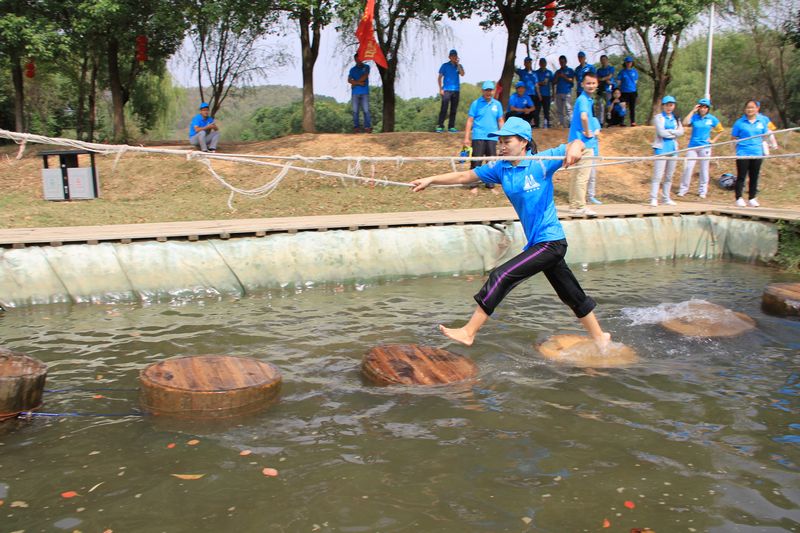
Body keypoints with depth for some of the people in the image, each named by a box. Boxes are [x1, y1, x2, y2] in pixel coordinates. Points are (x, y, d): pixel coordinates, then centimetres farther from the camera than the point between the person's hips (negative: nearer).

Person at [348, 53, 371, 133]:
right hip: (355, 92, 2)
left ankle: (367, 127, -11)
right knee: (355, 110, -2)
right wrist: (359, 83, -8)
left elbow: (365, 76, -5)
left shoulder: (366, 67, 12)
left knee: (366, 110, -9)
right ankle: (356, 127, -1)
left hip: (365, 92, -2)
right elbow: (349, 80, 4)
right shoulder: (352, 69, 17)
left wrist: (355, 83, -3)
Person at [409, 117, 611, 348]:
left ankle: (468, 332, -8)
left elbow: (576, 144, -10)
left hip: (550, 242, -7)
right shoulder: (500, 168, 6)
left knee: (500, 277, -15)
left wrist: (574, 149, -33)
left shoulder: (541, 162, -10)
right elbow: (464, 176, 9)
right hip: (539, 243, 7)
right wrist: (431, 180, 6)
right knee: (573, 296, 20)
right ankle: (600, 338, 37)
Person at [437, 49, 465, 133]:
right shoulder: (445, 66, 6)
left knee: (454, 109, 5)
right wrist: (440, 89, -5)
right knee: (444, 109, -12)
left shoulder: (459, 66, 11)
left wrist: (458, 64, -9)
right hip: (446, 90, -3)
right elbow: (440, 77, 5)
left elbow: (462, 74, -7)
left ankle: (451, 127, 11)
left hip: (456, 90, 3)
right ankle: (440, 126, -12)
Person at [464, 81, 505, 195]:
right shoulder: (476, 103, 1)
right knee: (476, 162, -5)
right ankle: (474, 186, 0)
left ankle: (491, 186, 13)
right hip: (478, 137, -3)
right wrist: (466, 137, -6)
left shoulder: (497, 104, 10)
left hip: (492, 138, 3)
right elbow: (470, 120, 0)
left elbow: (500, 121, 14)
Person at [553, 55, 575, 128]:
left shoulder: (570, 70, 7)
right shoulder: (557, 71, 19)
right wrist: (557, 76, -2)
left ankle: (570, 124, -17)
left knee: (568, 109, -14)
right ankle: (561, 124, 9)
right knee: (559, 110, 5)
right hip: (558, 92, 5)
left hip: (567, 92, -5)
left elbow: (572, 81, -3)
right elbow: (554, 82, 15)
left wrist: (564, 76, -10)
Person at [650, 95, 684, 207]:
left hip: (673, 149, 6)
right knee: (658, 175, -12)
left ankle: (666, 198, 16)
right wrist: (674, 133, -2)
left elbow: (681, 131, 1)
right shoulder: (658, 117, 0)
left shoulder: (676, 119, 16)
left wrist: (668, 132, -10)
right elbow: (661, 132, -12)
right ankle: (653, 199, -12)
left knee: (669, 176, 9)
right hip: (661, 148, -6)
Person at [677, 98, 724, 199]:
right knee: (688, 167, -5)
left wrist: (713, 140, 1)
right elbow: (685, 123, -20)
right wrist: (692, 111, -14)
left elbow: (720, 130, 12)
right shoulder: (694, 117, -1)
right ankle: (683, 189, 4)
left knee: (704, 169, 6)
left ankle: (702, 191, 15)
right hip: (692, 146, 0)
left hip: (705, 147, 1)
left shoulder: (712, 119, 1)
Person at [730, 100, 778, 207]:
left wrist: (773, 143, 6)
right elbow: (733, 138, 0)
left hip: (757, 153, 3)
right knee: (741, 177, -2)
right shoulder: (740, 122, -4)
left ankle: (752, 199, 19)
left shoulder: (763, 121, 6)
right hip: (743, 153, -3)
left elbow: (766, 134, 16)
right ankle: (739, 198, 3)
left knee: (754, 177, 10)